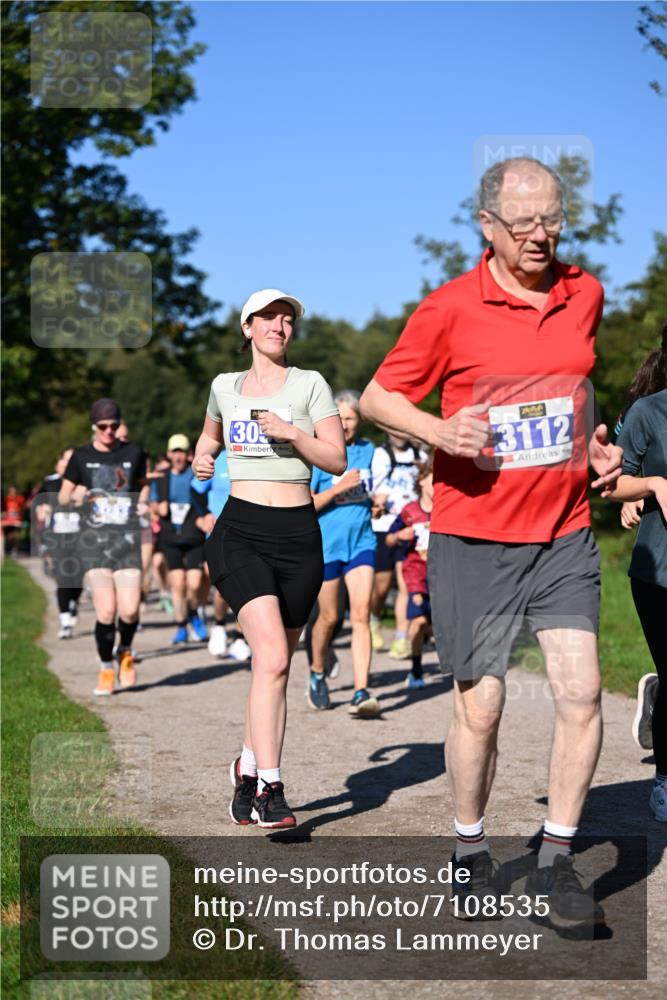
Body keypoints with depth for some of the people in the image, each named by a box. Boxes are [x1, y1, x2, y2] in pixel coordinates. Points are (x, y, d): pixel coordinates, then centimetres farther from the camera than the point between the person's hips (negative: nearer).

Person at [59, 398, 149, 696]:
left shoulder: (133, 453, 9)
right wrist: (74, 495, -11)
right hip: (95, 537, -1)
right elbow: (62, 497, 11)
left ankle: (125, 652, 23)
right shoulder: (81, 457, 6)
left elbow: (143, 484, 25)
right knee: (106, 610, -12)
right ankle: (106, 670, 9)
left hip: (128, 537, 1)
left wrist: (143, 502, 5)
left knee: (129, 610, -10)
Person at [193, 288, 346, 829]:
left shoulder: (309, 384, 5)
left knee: (276, 663, 7)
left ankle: (249, 765, 28)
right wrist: (201, 459, 15)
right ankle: (269, 789, -18)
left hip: (298, 534, 1)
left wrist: (292, 434, -14)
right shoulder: (225, 385, 13)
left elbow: (338, 461, -1)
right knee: (272, 658, -19)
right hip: (240, 530, -1)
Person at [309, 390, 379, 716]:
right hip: (326, 542, -2)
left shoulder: (368, 450, 8)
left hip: (361, 540, 2)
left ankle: (361, 693, -16)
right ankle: (317, 674, 34)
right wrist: (339, 488, -19)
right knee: (329, 616, 7)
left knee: (361, 613, -11)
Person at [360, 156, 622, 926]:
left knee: (581, 690, -7)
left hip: (563, 531, 3)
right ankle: (470, 854, 23)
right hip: (473, 535, -3)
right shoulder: (450, 308, -7)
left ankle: (555, 863, 8)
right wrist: (438, 430, -17)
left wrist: (595, 444, 9)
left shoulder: (585, 294, 6)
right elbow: (378, 396, 0)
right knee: (479, 705, 2)